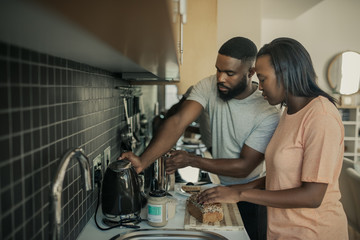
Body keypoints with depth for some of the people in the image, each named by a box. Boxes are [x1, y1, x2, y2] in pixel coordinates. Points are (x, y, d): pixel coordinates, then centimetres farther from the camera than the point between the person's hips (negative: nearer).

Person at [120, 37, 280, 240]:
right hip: (222, 187, 3)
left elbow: (244, 166, -24)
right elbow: (178, 122, -29)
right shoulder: (209, 87, -17)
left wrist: (191, 160, -28)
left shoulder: (268, 113, -26)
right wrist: (142, 161, -42)